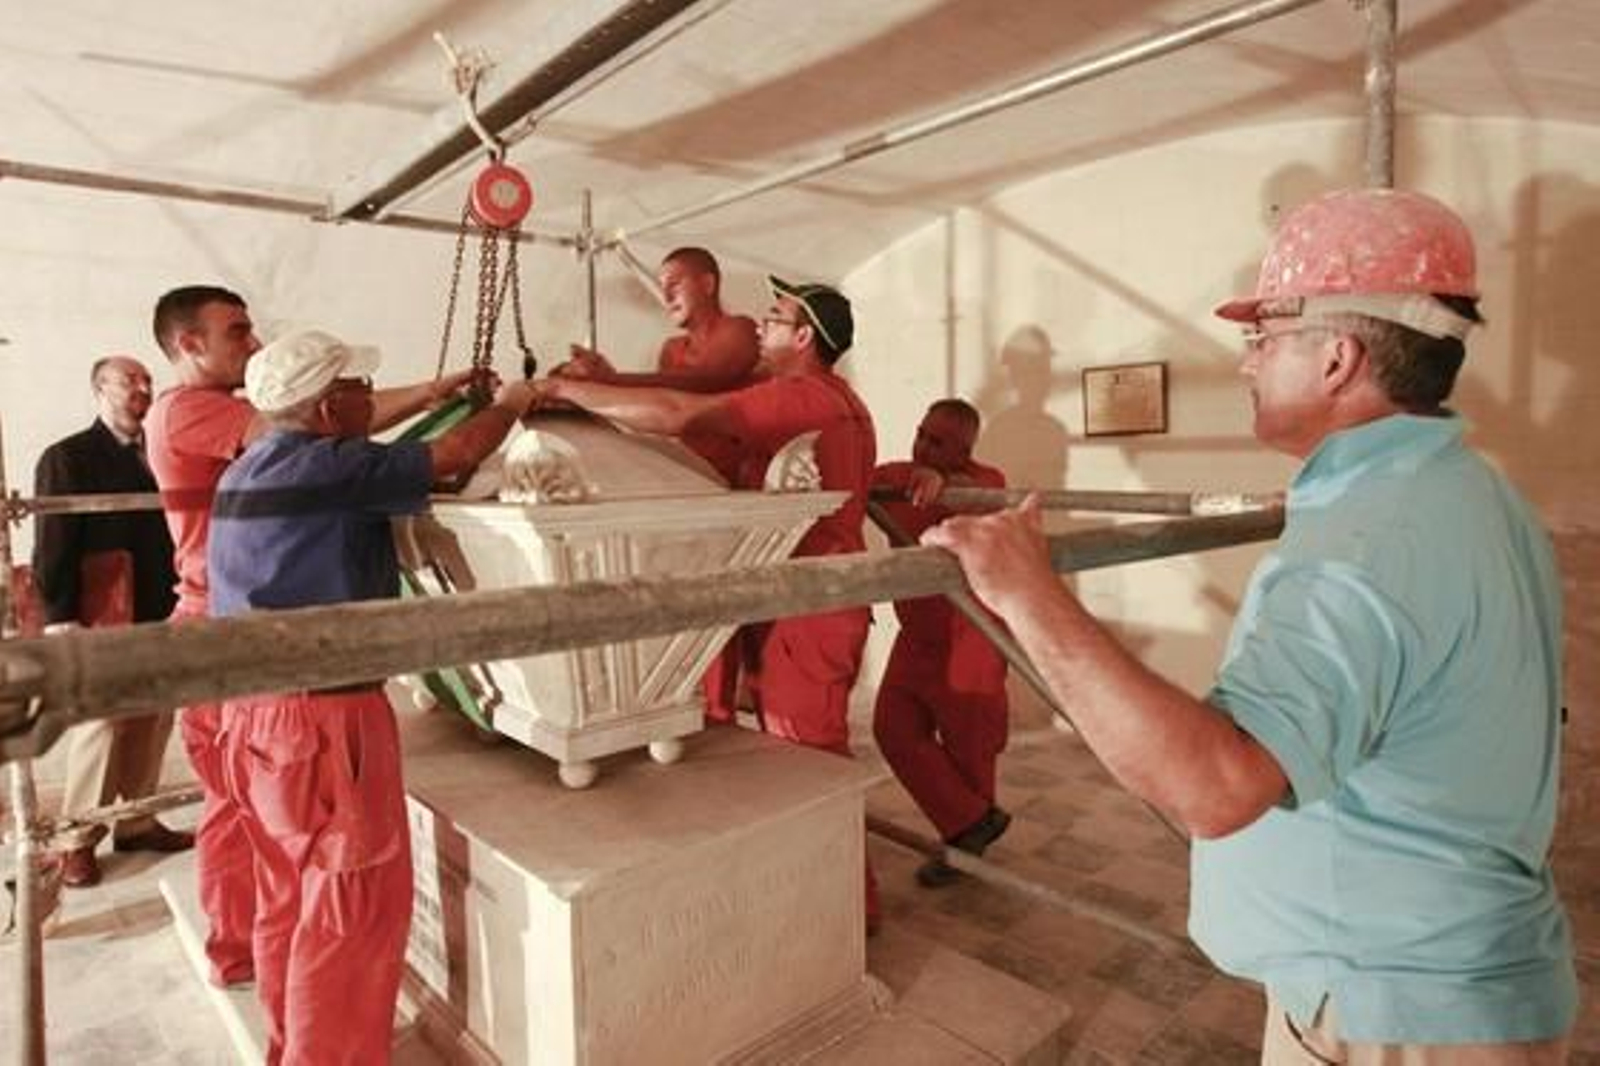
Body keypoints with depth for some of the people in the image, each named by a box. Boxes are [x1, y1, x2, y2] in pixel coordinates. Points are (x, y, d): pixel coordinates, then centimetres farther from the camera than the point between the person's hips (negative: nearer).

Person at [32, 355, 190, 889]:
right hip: (104, 619, -5)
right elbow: (52, 547, -7)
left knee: (152, 724, 10)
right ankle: (78, 841, 15)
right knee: (99, 728, 0)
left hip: (159, 614, 5)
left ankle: (137, 821, 24)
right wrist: (60, 617, -12)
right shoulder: (68, 457, -2)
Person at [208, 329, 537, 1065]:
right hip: (322, 712, -10)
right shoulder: (330, 468, -16)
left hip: (253, 706, 10)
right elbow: (457, 454, -11)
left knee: (288, 895, 21)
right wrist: (513, 403, 8)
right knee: (354, 905, 3)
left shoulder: (246, 471, 11)